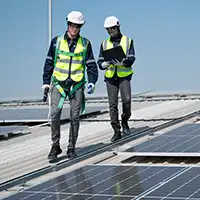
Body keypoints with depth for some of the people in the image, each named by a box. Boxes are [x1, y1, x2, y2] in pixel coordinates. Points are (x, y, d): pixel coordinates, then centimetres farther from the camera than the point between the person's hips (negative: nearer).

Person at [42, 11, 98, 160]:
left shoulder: (85, 44, 6)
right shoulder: (56, 42, 5)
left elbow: (91, 65, 9)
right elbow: (49, 63, 11)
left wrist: (92, 81, -4)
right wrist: (46, 82, 7)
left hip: (77, 84, 1)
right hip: (58, 83, 0)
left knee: (75, 116, 1)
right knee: (55, 113, -13)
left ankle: (71, 148, 11)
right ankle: (55, 146, -1)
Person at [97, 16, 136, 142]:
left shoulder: (128, 41, 4)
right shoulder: (105, 44, 11)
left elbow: (131, 59, -6)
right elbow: (100, 63, 6)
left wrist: (121, 62, -25)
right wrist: (105, 64, -17)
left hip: (124, 76, -2)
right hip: (110, 77, 2)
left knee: (127, 100, -17)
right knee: (113, 104, -1)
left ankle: (125, 121, 12)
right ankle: (117, 132, 6)